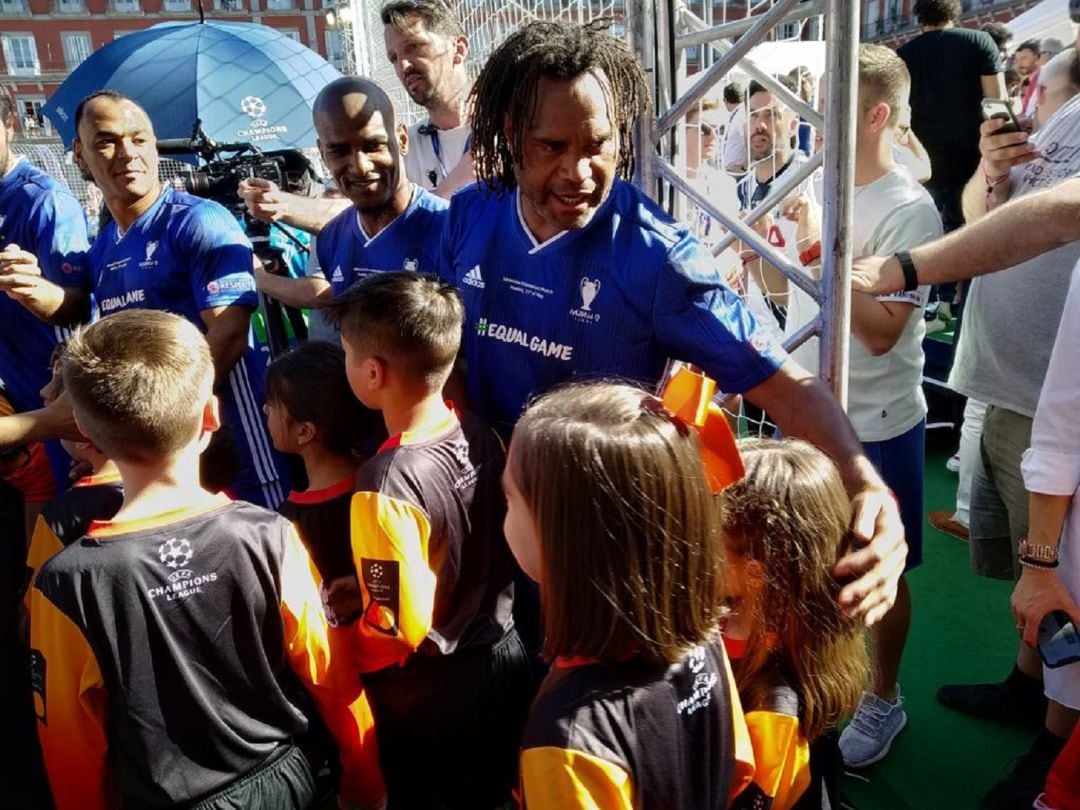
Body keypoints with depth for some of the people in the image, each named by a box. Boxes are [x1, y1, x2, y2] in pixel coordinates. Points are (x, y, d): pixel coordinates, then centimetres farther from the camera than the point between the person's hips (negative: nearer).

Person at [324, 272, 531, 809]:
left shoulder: (388, 484, -30)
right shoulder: (479, 434, -9)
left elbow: (400, 628, -25)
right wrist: (360, 589, 6)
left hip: (430, 693, -6)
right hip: (504, 657, 6)